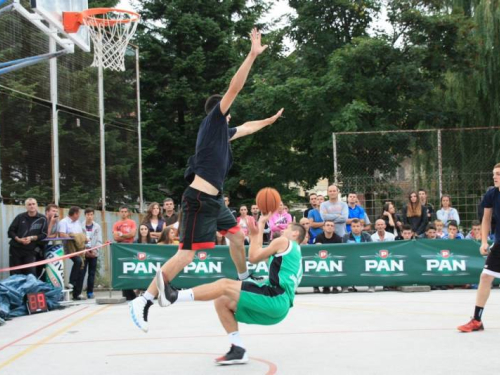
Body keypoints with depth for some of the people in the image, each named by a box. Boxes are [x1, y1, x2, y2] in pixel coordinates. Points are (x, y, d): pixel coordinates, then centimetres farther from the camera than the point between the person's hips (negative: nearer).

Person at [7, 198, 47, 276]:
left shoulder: (42, 219, 2)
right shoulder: (20, 217, 5)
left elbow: (44, 235, -2)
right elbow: (10, 231, 6)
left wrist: (31, 238, -17)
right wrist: (18, 239, -12)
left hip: (30, 250, -2)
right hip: (15, 249, 2)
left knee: (31, 274, -9)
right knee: (15, 274, 3)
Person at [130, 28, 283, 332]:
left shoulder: (222, 131, 19)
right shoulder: (213, 120, -3)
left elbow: (245, 128, 41)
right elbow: (234, 89, -12)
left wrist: (269, 121, 52)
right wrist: (253, 55, -14)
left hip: (214, 199, 10)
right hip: (200, 199, -10)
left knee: (237, 234, 23)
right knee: (186, 254, -14)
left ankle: (245, 280, 44)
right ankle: (143, 303, -15)